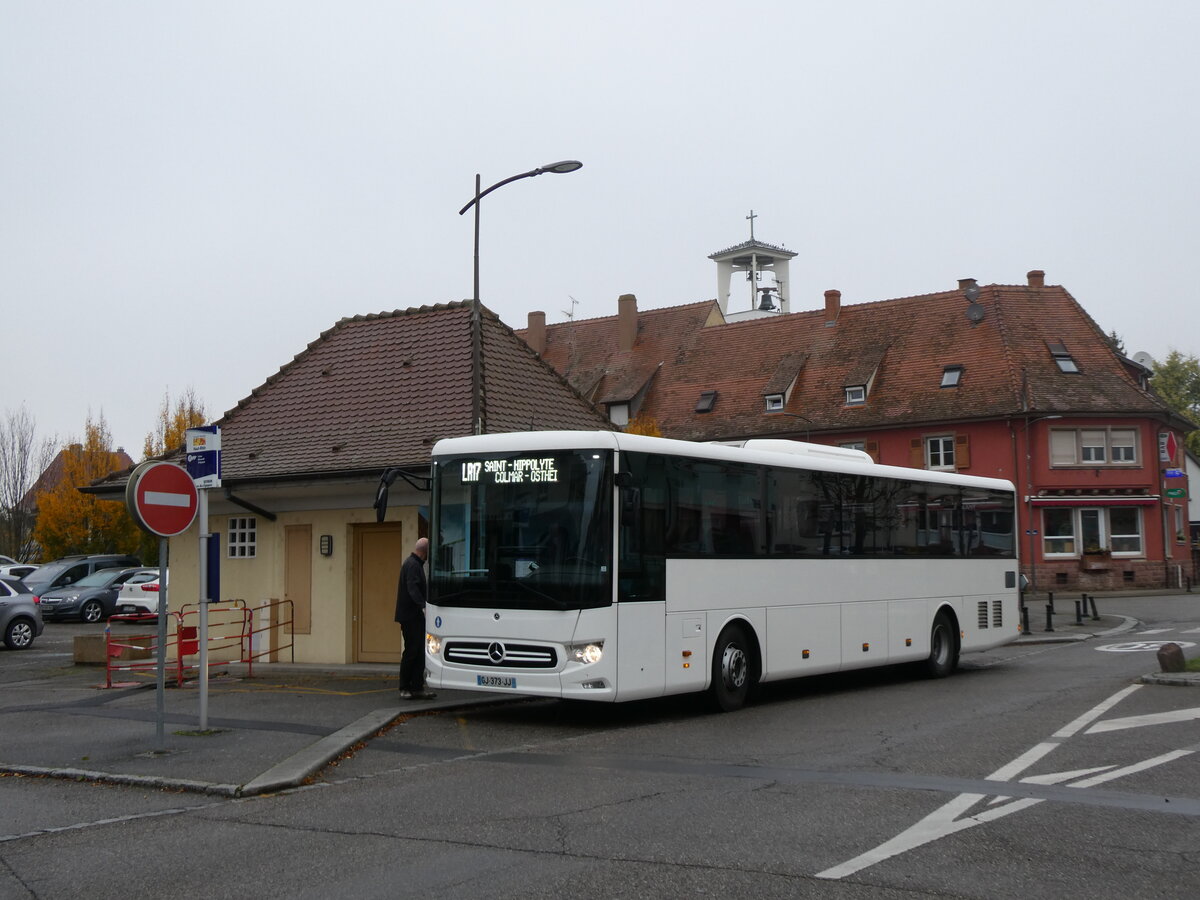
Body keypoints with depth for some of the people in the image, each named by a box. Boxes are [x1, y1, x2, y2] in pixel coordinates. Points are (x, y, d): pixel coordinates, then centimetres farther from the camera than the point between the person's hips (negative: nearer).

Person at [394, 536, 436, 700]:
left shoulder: (415, 564, 19)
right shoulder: (413, 565, -14)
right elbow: (413, 588, -28)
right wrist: (423, 606, -40)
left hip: (415, 616, 10)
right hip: (411, 616, -10)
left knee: (419, 652, 7)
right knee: (411, 651, -5)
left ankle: (417, 688, 8)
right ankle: (404, 688, 2)